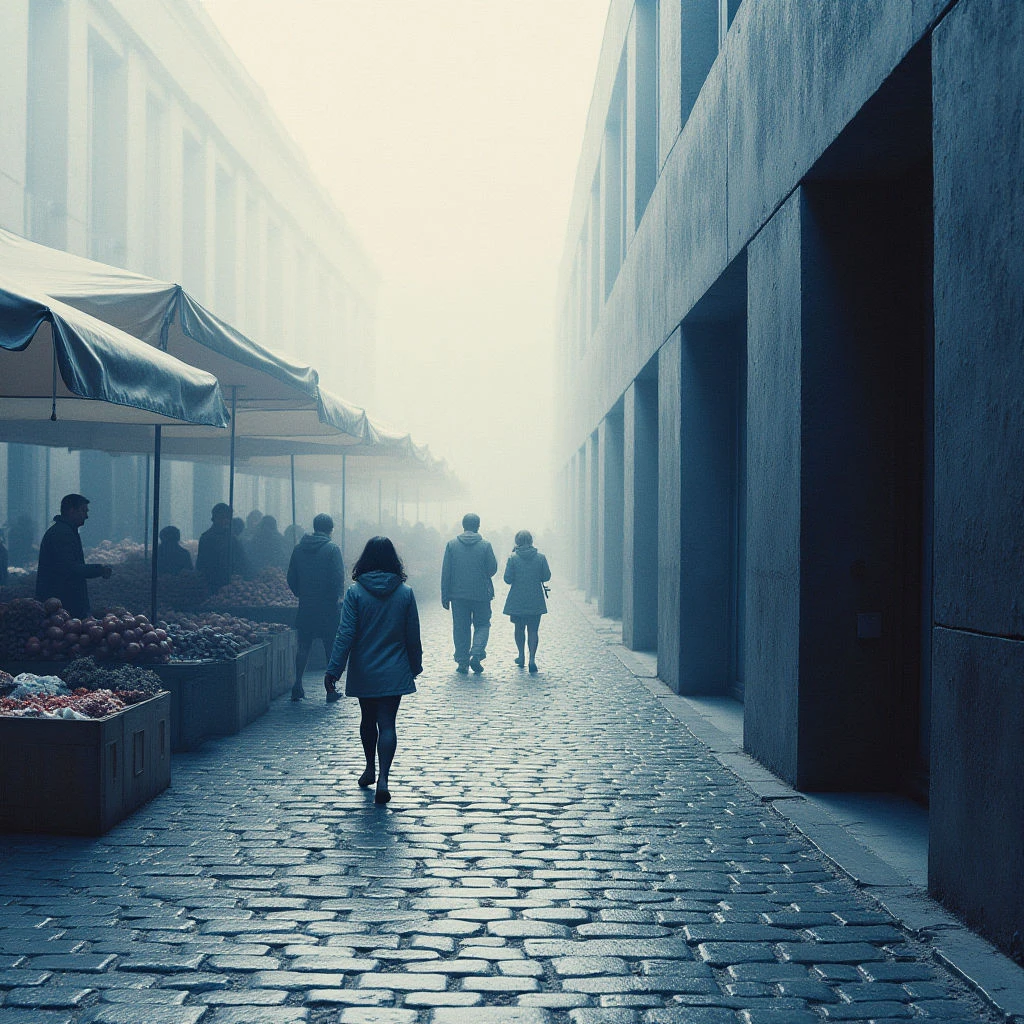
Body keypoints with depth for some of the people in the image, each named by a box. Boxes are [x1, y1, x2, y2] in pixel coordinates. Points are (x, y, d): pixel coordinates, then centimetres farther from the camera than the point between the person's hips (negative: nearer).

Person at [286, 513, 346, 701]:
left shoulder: (299, 548, 5)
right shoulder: (332, 549, -9)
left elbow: (291, 578, 8)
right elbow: (338, 577, -14)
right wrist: (339, 596, 1)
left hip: (305, 606, 4)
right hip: (328, 607, -4)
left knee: (303, 646, 11)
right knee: (332, 648, 5)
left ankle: (297, 686, 6)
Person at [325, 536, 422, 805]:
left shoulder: (356, 592, -8)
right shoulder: (405, 593, -4)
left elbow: (346, 634, -11)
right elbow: (413, 635, 3)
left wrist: (333, 670, -9)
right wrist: (415, 665, 17)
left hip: (363, 671, 0)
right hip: (394, 672, 0)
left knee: (368, 720, 19)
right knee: (387, 723, -2)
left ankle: (370, 769, 34)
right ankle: (383, 778, -18)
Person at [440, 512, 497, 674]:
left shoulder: (451, 544, -2)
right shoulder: (485, 545, -6)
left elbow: (445, 572, -2)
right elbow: (492, 569, -2)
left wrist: (445, 596, 2)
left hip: (458, 594, 1)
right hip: (481, 594, -1)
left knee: (460, 628, 9)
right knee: (482, 625, 12)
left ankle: (462, 662, 9)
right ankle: (476, 655, -8)